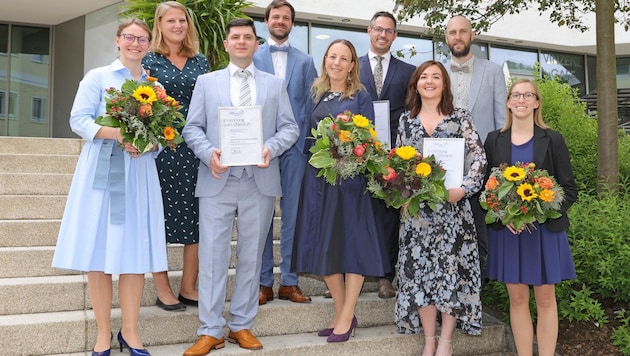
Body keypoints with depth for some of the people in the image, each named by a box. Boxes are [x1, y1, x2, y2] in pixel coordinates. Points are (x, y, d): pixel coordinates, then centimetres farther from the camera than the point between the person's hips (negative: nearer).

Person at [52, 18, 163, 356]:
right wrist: (118, 134, -18)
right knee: (98, 251, -2)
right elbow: (78, 120, -3)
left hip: (139, 173, 2)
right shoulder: (98, 77, 5)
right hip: (100, 171, -2)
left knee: (135, 251, 1)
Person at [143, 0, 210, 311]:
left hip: (196, 147, 4)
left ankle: (189, 287, 15)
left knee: (196, 217, 3)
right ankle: (163, 289, 10)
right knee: (160, 216, 1)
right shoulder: (149, 60, 2)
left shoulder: (201, 62, 13)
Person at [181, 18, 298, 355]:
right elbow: (192, 128, 5)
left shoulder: (275, 84, 13)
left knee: (251, 256, 6)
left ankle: (242, 326, 17)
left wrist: (271, 148, -14)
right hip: (217, 180, -1)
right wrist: (208, 152, -14)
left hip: (260, 181, 1)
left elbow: (290, 127, 6)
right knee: (212, 255, -2)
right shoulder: (206, 81, 12)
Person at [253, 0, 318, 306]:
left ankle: (289, 281, 11)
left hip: (295, 145, 2)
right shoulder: (252, 58, 7)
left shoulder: (304, 61, 13)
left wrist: (304, 138, -2)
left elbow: (310, 104, 10)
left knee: (293, 213, 3)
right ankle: (263, 281, 9)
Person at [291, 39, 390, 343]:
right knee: (323, 244, 4)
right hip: (318, 176, 5)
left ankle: (347, 318, 5)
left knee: (352, 242, -3)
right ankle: (341, 312, 16)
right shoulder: (317, 94, 12)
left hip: (351, 176, -4)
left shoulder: (361, 97, 0)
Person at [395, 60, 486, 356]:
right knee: (420, 270, 2)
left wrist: (464, 188, -16)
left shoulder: (460, 118, 2)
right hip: (416, 208, 2)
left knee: (451, 268, -2)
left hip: (452, 205, -2)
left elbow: (478, 158, -3)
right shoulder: (406, 120, 10)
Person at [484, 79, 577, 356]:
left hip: (545, 230, -1)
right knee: (517, 299, 6)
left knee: (545, 299, 5)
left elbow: (569, 189, 0)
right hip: (507, 229, 1)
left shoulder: (552, 140, 0)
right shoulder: (494, 140, 5)